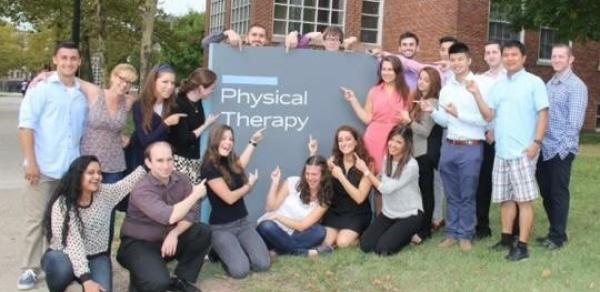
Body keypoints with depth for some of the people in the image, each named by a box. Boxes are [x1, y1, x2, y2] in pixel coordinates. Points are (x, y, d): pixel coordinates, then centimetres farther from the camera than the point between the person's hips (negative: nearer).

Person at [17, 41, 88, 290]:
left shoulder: (83, 94, 12)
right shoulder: (41, 88, -2)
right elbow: (26, 125, -7)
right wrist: (31, 161, -14)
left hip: (72, 169, 4)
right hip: (43, 167, -4)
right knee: (36, 219, 0)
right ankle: (30, 269, 8)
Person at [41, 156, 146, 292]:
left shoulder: (105, 194, -5)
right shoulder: (62, 204, -19)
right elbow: (72, 243, -27)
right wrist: (86, 278, -35)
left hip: (96, 258, 2)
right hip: (64, 256, -2)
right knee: (62, 268, -38)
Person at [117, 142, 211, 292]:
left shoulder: (181, 180, -7)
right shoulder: (142, 189, -26)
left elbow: (190, 213, -7)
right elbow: (169, 217, -36)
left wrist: (174, 234, -26)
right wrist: (195, 194, -25)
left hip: (169, 238, 7)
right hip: (139, 243, -7)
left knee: (203, 232, -13)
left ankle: (182, 279, 5)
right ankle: (138, 279, 6)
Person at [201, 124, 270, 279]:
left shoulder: (230, 162, 6)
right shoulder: (209, 167, -16)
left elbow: (241, 164, 31)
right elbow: (229, 198, -17)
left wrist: (253, 142, 35)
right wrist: (249, 185, 0)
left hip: (243, 222, 6)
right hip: (221, 228, -6)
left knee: (263, 264, -13)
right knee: (240, 270, -24)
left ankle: (234, 248, 17)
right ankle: (219, 250, 8)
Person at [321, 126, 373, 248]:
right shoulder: (333, 160, 0)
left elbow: (359, 197, -17)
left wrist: (340, 176, -23)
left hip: (357, 213, -3)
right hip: (334, 210, 3)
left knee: (342, 242, -22)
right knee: (325, 242, -17)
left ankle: (360, 235, 9)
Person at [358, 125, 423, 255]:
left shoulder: (411, 165, -22)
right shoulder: (386, 160, -1)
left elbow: (387, 188, -21)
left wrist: (366, 171, -18)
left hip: (410, 215, -6)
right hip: (388, 213, 6)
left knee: (382, 248, -18)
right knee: (366, 245, -8)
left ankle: (409, 235, 10)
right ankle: (394, 232, 17)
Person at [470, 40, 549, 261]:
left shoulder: (534, 82, -3)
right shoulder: (498, 86, 13)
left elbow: (543, 114, -7)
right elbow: (488, 115, 7)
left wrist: (537, 142, -15)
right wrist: (476, 94, -4)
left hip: (523, 152, -6)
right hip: (501, 151, 6)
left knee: (524, 199, -3)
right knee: (505, 198, 13)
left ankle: (522, 246, 1)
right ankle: (506, 239, 24)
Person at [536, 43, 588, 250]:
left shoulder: (576, 86, -8)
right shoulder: (549, 85, 13)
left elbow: (575, 122, -14)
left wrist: (563, 148, -17)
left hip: (561, 150, -7)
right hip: (544, 149, 7)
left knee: (558, 194, 2)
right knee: (546, 193, 12)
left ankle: (558, 236, 13)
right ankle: (555, 231, 26)